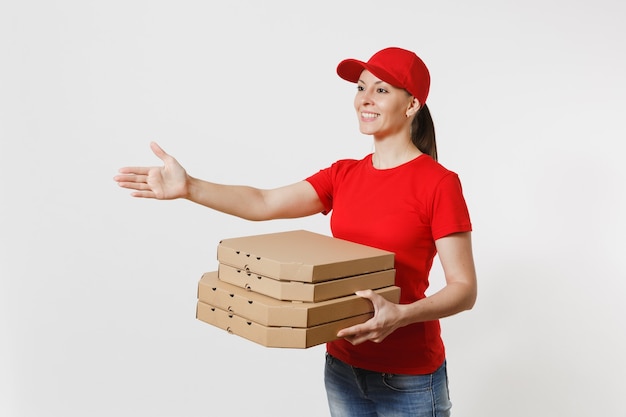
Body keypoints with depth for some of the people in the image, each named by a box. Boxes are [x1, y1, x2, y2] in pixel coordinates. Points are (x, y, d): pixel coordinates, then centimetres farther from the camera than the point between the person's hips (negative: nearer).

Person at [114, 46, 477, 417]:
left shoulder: (439, 183, -13)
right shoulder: (344, 174, 4)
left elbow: (465, 289, -14)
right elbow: (263, 203, -7)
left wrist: (401, 315, -30)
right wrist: (189, 188, -21)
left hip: (407, 379, -5)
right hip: (343, 366, 5)